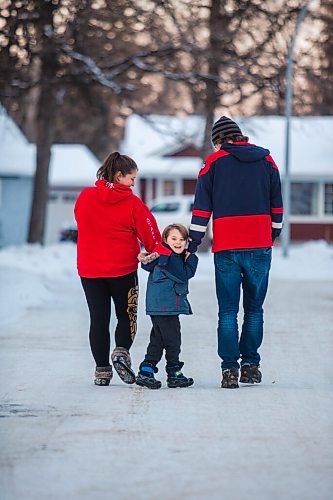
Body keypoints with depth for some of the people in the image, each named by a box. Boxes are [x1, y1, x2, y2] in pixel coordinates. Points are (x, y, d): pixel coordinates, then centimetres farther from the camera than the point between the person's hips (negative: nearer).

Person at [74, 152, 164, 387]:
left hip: (90, 269, 2)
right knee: (126, 315, 14)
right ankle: (122, 351, -11)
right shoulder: (132, 203, -10)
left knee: (99, 318, 8)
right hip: (123, 269, -2)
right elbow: (150, 235, -6)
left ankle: (102, 369, 4)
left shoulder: (85, 197, -2)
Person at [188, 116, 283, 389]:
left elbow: (202, 207, 1)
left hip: (226, 248, -2)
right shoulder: (266, 160, 9)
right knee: (254, 309, 11)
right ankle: (250, 365, 8)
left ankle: (230, 368, -4)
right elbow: (276, 204, 13)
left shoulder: (214, 162, 2)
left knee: (228, 311, 2)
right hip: (260, 246, 2)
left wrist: (193, 244, 4)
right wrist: (272, 236, 23)